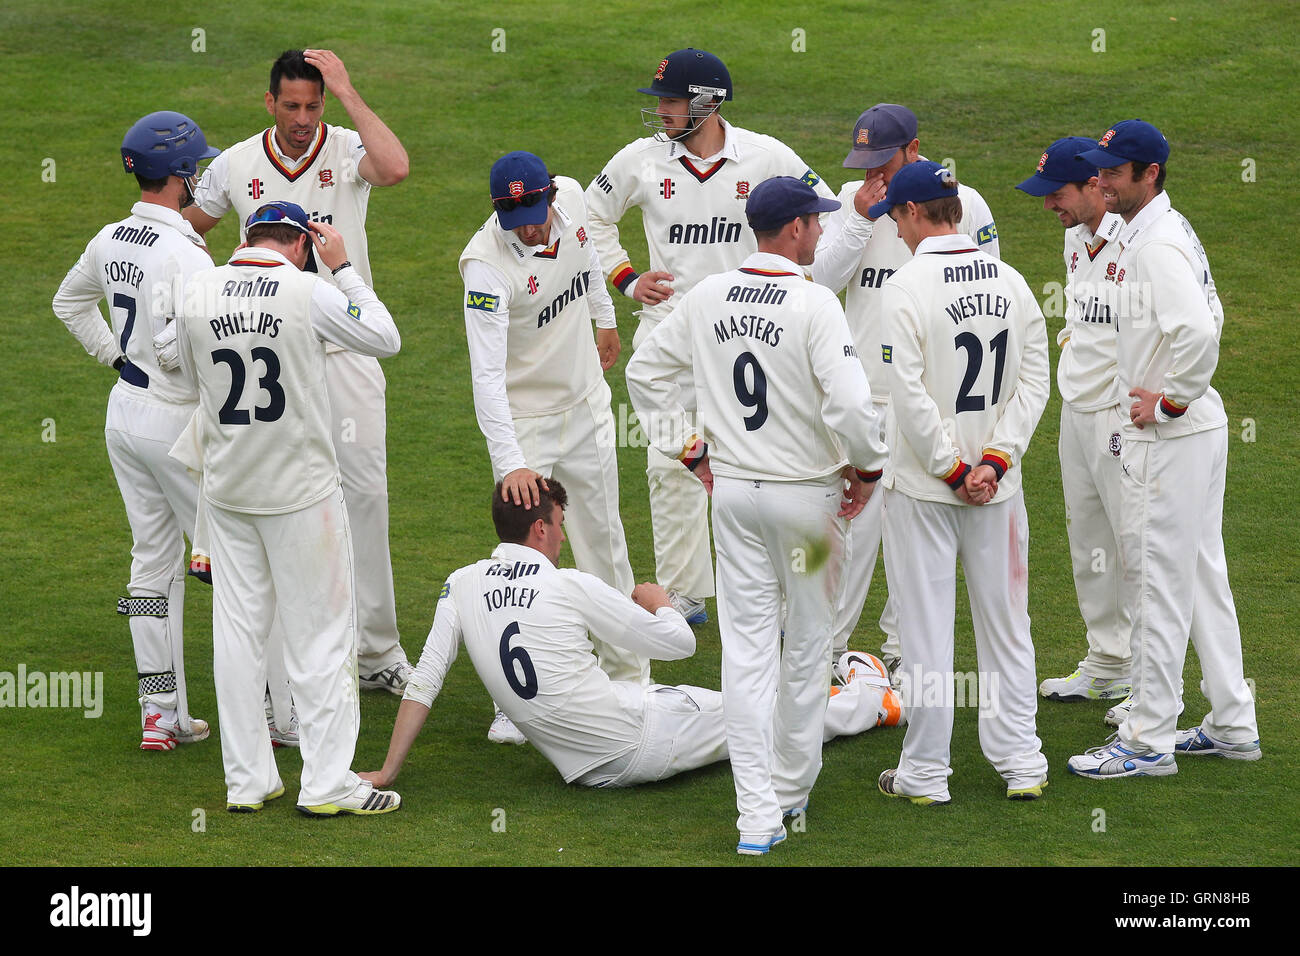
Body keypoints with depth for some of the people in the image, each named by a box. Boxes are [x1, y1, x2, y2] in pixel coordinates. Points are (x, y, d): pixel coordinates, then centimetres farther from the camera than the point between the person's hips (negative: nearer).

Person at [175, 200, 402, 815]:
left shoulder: (199, 291, -2)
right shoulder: (308, 291, -13)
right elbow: (385, 338, 0)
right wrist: (343, 268, 6)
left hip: (226, 488, 4)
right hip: (301, 488, -4)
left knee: (238, 627, 9)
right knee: (320, 628, 2)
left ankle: (246, 780, 12)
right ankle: (326, 782, 1)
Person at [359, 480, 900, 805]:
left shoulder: (461, 586, -3)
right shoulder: (571, 587, -15)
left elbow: (423, 682, -7)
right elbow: (679, 643, -8)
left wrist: (386, 772, -1)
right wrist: (659, 603, 15)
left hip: (582, 768, 6)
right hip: (639, 743, -6)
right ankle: (867, 701, 40)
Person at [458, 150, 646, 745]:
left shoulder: (570, 199, -12)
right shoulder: (487, 264, -30)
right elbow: (487, 376, -35)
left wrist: (604, 316, 29)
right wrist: (510, 465, -44)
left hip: (587, 407, 6)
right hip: (525, 420, -5)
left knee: (604, 540, 15)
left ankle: (627, 678, 28)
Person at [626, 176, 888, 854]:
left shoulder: (708, 297, 1)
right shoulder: (813, 303, -17)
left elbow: (644, 371, 11)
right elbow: (850, 403, -25)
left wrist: (689, 452, 16)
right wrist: (866, 469, -7)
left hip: (732, 492, 4)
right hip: (806, 493, -4)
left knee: (747, 647, 4)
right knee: (808, 641, 14)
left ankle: (757, 815, 0)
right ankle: (792, 788, 27)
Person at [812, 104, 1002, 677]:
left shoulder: (963, 204, -2)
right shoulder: (852, 200, 7)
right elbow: (824, 277, -2)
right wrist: (861, 218, -13)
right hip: (862, 389, 2)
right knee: (855, 517, -1)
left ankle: (902, 645, 17)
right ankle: (829, 642, 7)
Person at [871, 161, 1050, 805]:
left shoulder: (905, 289, -14)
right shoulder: (1010, 282, 2)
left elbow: (908, 396, -19)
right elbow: (1035, 381, 1)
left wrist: (951, 468, -11)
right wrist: (994, 460, -4)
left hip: (922, 487, -5)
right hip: (997, 486, 5)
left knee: (925, 628, 3)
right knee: (1005, 620, 13)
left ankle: (925, 774, 10)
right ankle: (1021, 764, 17)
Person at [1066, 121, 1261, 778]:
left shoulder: (1159, 244, -20)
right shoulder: (1144, 234, 13)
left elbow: (1199, 331, -34)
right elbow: (1206, 318, 24)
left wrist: (1170, 398, -21)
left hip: (1169, 435, -11)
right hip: (1196, 429, 11)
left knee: (1158, 581, -5)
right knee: (1202, 575, 16)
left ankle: (1148, 742, 0)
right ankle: (1232, 725, 23)